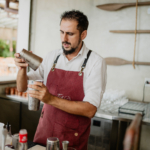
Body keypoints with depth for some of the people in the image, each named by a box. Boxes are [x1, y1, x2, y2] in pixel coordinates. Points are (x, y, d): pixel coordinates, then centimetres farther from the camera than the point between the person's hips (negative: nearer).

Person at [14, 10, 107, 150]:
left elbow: (90, 110, -22)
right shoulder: (52, 56, -1)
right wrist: (22, 68, -18)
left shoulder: (95, 62, -14)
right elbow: (22, 87, 3)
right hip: (44, 130, 4)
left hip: (73, 138, -3)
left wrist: (51, 99, -31)